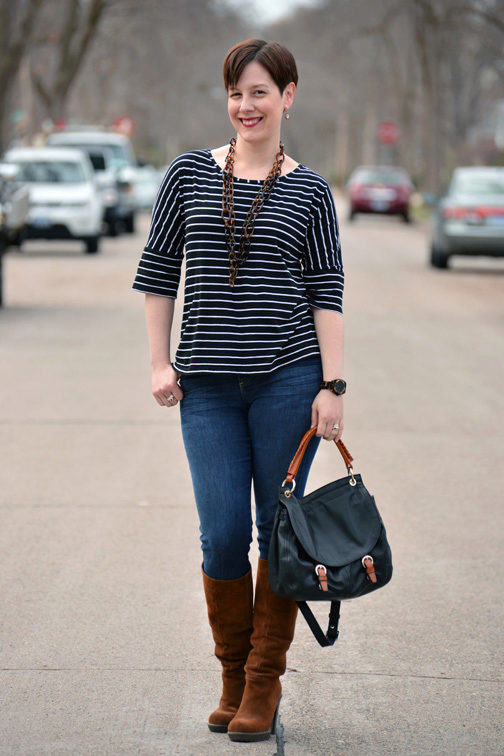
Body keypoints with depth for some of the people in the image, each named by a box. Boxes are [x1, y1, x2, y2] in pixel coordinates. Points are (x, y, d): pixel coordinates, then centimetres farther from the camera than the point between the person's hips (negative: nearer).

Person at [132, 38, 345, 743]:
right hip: (208, 385, 1)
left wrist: (332, 386, -6)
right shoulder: (189, 174, 6)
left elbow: (327, 292, 2)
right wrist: (160, 362, 4)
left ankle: (265, 682, 15)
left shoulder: (309, 190, 3)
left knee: (281, 530, 3)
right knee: (224, 535, -2)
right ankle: (232, 674, 18)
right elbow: (157, 269, 10)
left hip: (288, 377, -1)